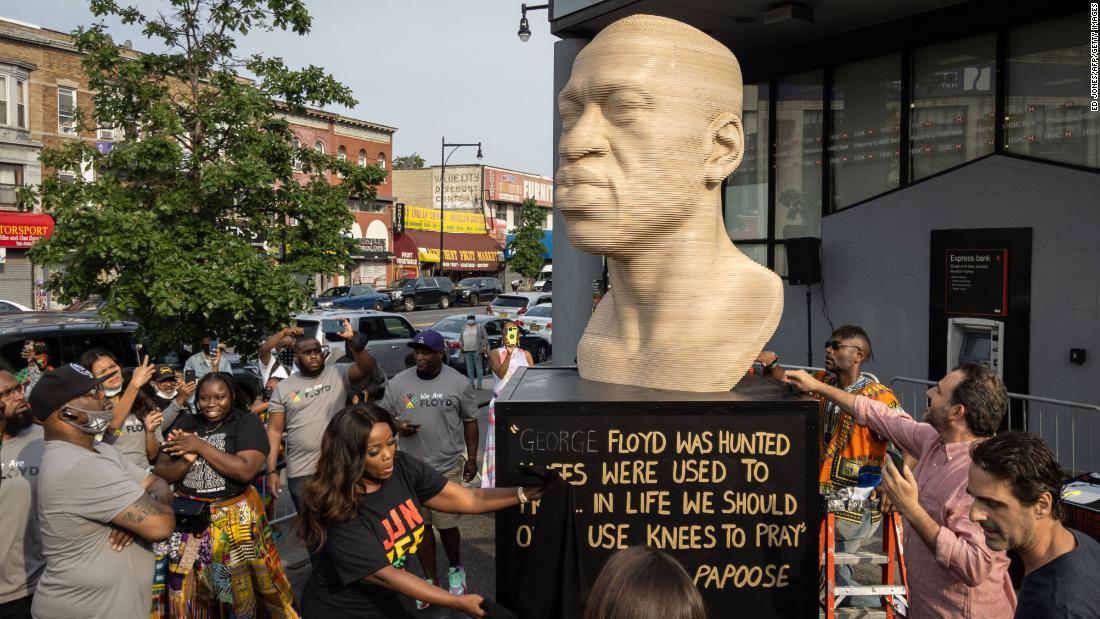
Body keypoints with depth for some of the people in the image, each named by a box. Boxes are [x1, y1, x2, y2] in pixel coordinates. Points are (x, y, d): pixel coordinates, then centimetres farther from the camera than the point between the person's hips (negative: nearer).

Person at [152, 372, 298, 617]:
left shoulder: (247, 422, -8)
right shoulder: (186, 425, 5)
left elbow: (246, 470, -22)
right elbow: (161, 472, 3)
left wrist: (200, 446, -17)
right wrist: (187, 460, -17)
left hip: (234, 518, -4)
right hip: (188, 517, 4)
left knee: (240, 587, 6)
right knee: (188, 589, 11)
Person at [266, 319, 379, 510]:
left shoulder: (338, 374, 0)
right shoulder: (283, 388, 4)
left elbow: (368, 368, -17)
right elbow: (275, 430, 3)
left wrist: (354, 340, -33)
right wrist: (272, 471, -3)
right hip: (301, 473, 1)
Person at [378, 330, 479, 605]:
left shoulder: (458, 383, -3)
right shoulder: (398, 382, 0)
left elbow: (470, 422, 4)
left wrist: (472, 458, 3)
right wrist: (398, 426, -13)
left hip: (448, 466, -2)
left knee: (446, 523, 0)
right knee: (420, 525, 9)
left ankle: (456, 569, 28)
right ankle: (430, 579, 25)